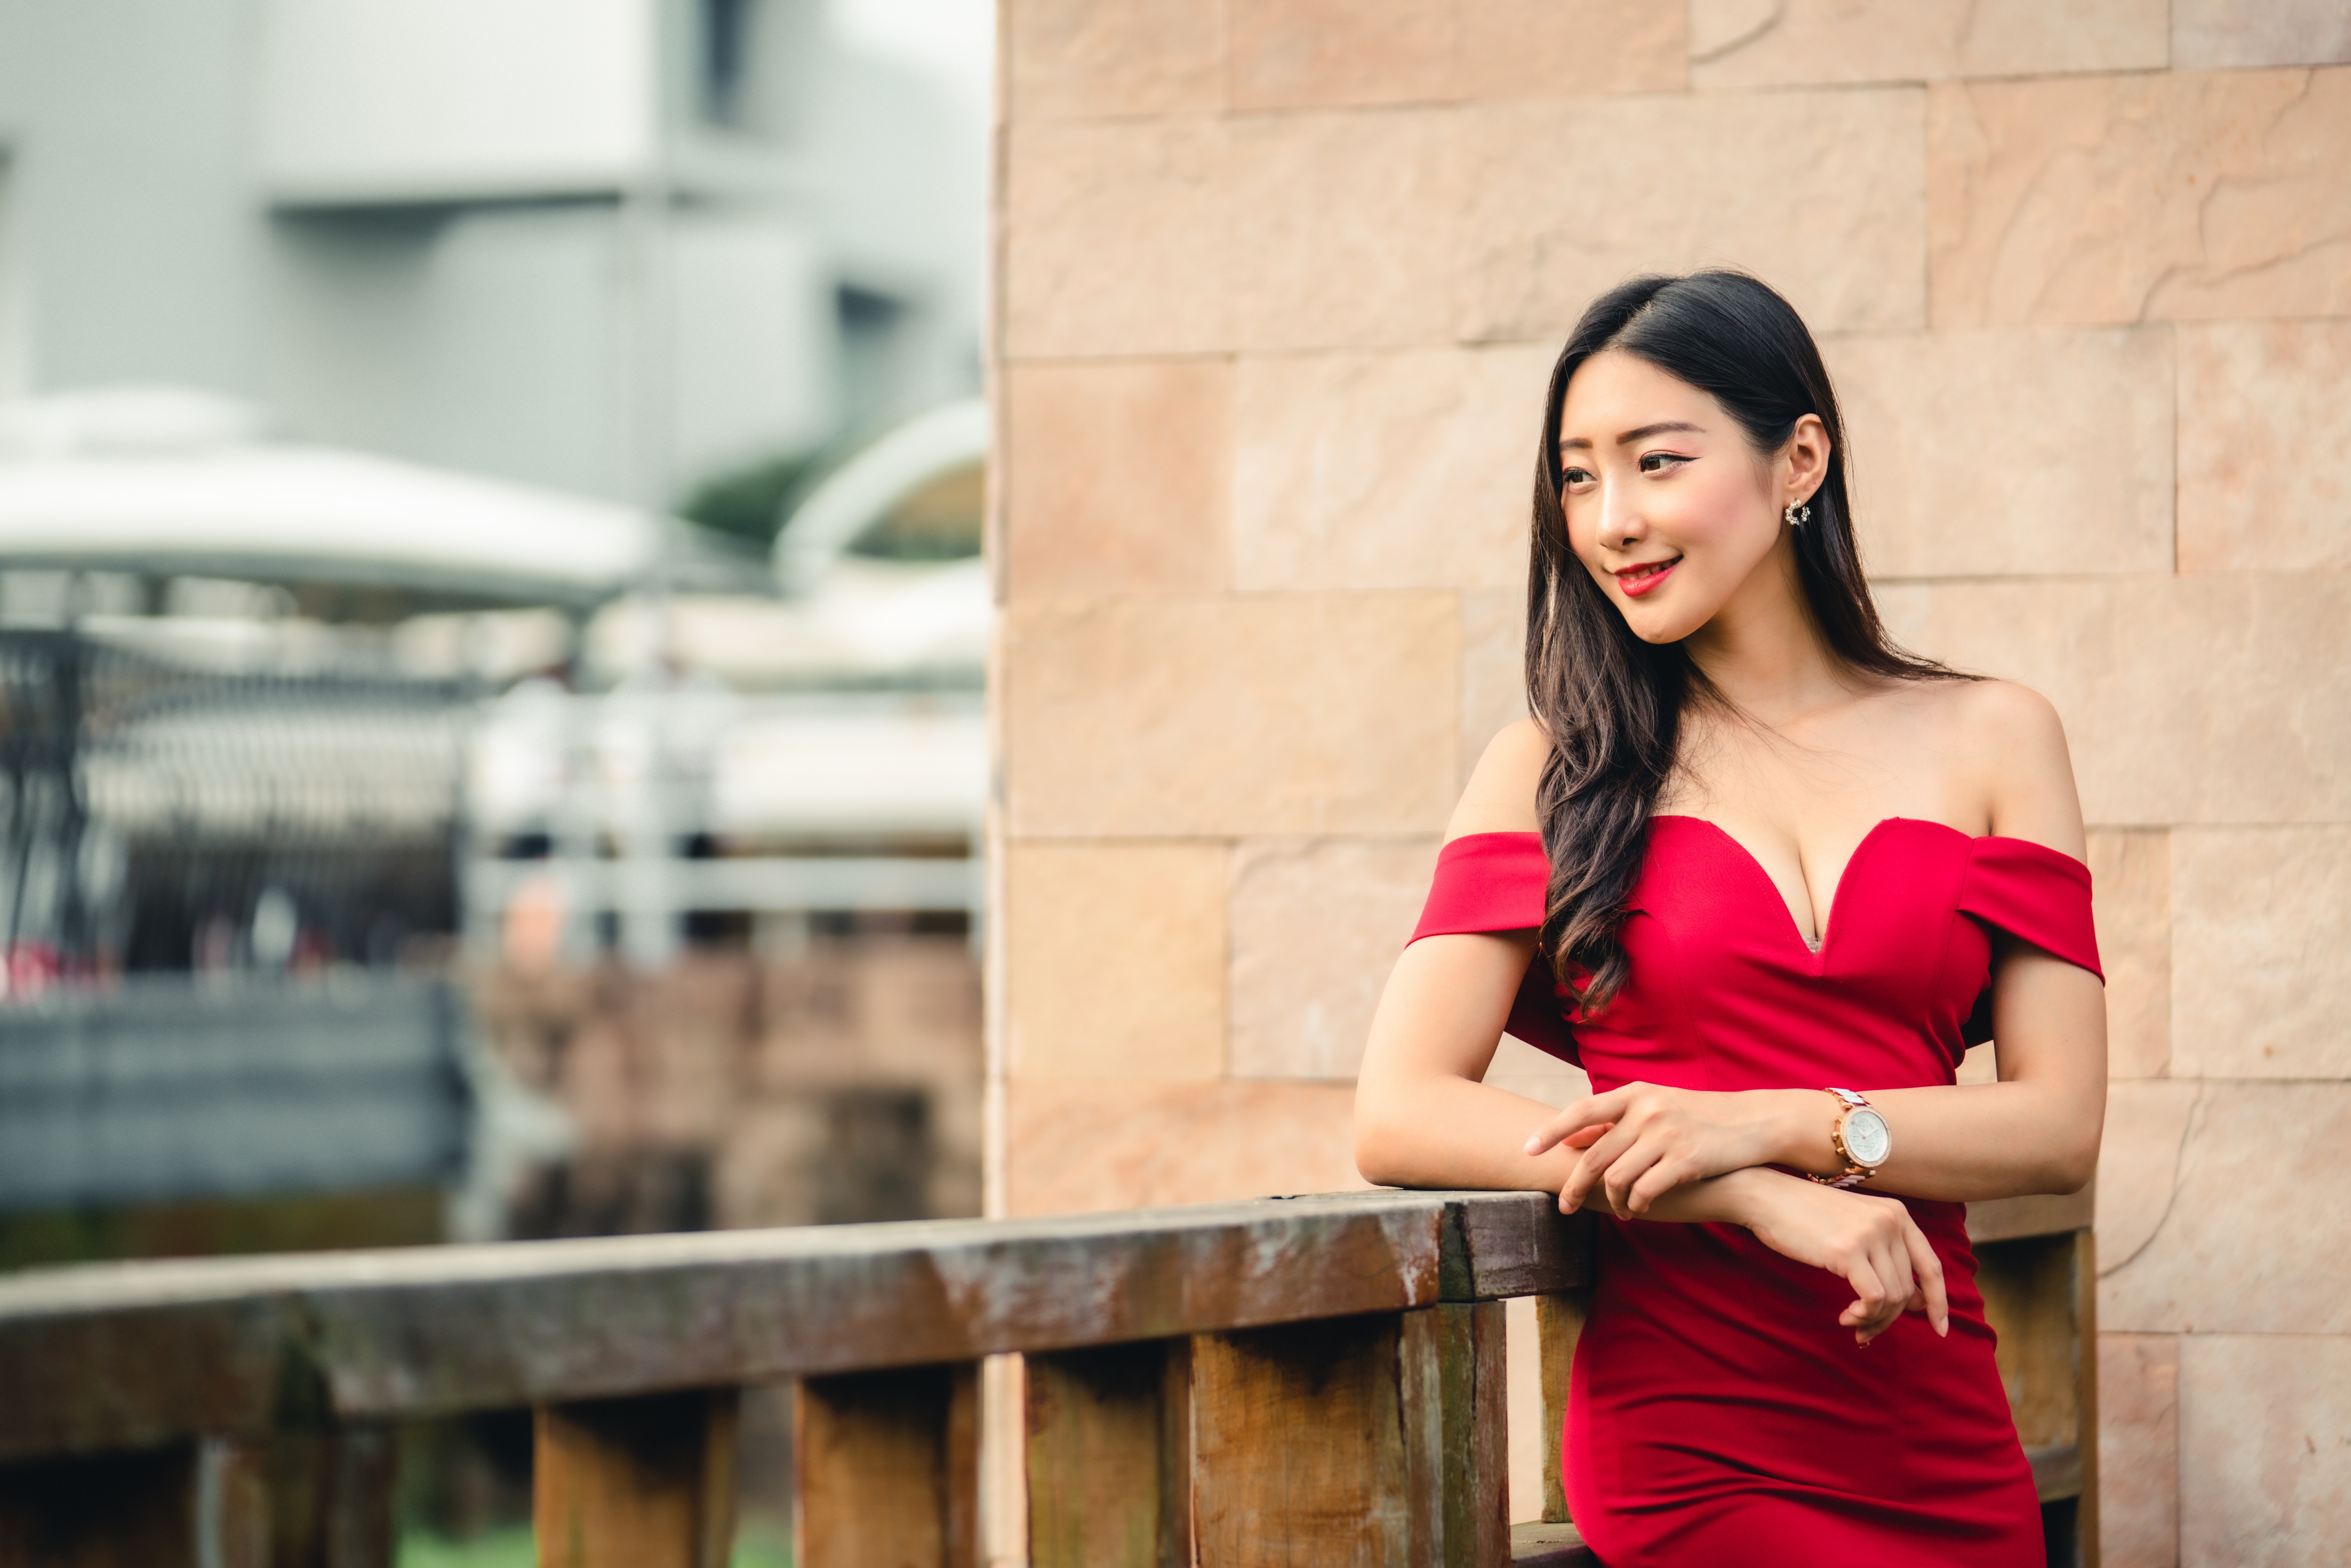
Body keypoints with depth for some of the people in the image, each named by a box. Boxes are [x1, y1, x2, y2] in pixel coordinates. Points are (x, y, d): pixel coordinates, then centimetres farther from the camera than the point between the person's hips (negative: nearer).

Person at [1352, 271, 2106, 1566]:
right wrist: (1768, 1203, -17)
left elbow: (2063, 1123, 1)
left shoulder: (1989, 740, 8)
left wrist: (1774, 1126, -14)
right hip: (1694, 1448, -2)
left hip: (1944, 1444, 2)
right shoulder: (1557, 769, 4)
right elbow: (1397, 1118, -8)